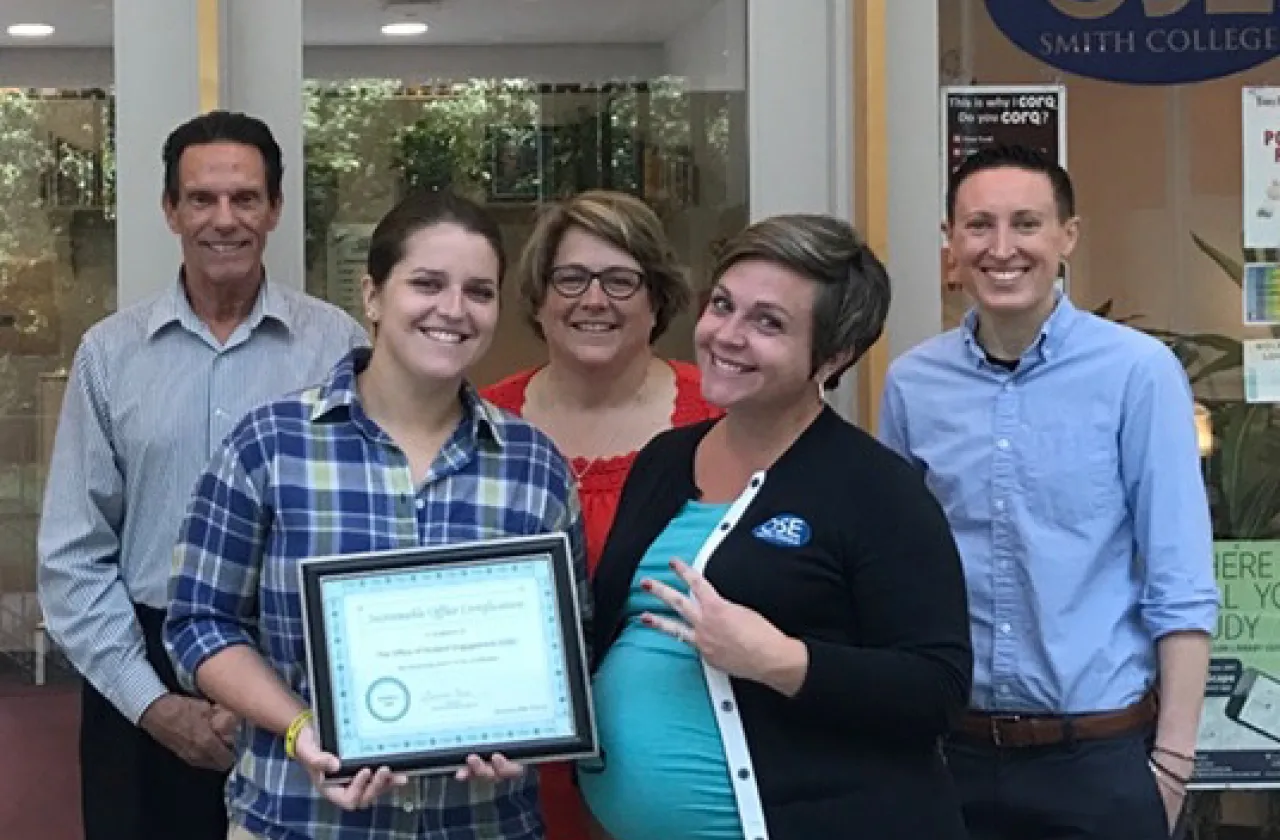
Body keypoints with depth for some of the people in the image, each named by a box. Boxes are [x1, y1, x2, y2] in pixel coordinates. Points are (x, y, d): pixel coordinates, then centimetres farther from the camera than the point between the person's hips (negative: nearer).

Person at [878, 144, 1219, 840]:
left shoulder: (1138, 371, -9)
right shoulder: (911, 384, 1)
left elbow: (1180, 586, -8)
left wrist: (1172, 760, -9)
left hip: (1101, 755, -3)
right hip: (957, 749, 3)